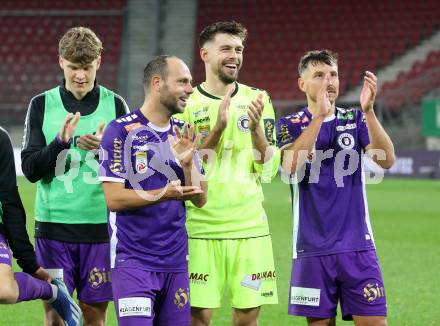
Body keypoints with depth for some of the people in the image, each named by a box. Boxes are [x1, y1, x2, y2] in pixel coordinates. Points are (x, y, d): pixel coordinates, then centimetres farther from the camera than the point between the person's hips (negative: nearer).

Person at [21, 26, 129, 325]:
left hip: (101, 225, 0)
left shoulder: (115, 105, 4)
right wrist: (61, 141, -17)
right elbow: (30, 169, -1)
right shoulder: (42, 105, 4)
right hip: (54, 225, 0)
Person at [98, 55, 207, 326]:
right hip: (133, 260, -6)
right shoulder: (121, 131, -7)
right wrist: (164, 194, -24)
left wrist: (188, 163, -9)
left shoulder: (183, 135, 11)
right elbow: (114, 198, -12)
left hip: (175, 260, 6)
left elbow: (200, 199, 8)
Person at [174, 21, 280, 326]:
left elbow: (268, 170, 2)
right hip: (200, 228, -2)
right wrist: (218, 128, -17)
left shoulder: (257, 99, 7)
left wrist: (256, 127, -14)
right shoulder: (187, 103, -1)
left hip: (250, 228, 2)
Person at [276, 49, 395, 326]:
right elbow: (292, 165, -17)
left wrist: (368, 110, -21)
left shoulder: (355, 120, 8)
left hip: (357, 246, 1)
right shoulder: (291, 125, 3)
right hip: (313, 248, -1)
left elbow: (387, 160, -9)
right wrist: (318, 115, -24)